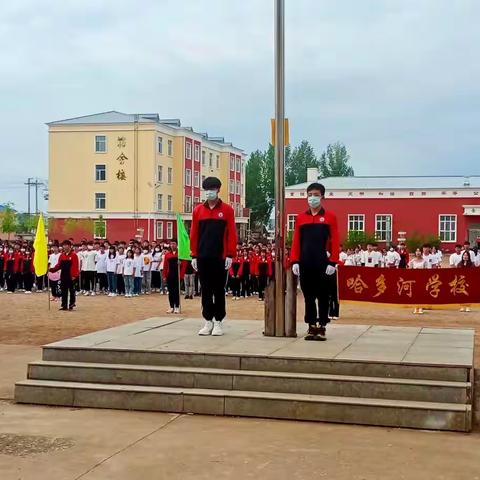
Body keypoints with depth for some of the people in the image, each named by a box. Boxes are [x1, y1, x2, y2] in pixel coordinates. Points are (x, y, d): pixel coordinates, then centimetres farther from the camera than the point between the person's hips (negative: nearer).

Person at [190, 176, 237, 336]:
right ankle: (208, 321, 13)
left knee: (219, 290, 3)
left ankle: (218, 322, 10)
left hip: (220, 258, -2)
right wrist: (194, 256, 2)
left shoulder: (227, 209, 0)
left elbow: (232, 234, -2)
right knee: (206, 290, 6)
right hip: (203, 257, 2)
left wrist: (230, 255, -8)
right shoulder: (198, 210, 7)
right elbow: (194, 233, 7)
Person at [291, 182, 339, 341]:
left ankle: (322, 327, 8)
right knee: (308, 295, 7)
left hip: (323, 264, -3)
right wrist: (294, 261, -1)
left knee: (323, 296, 2)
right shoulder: (300, 217, 9)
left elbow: (335, 241, -3)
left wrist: (333, 262, -10)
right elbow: (296, 241, 7)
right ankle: (311, 326, 14)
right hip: (305, 264, 3)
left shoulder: (330, 216, 1)